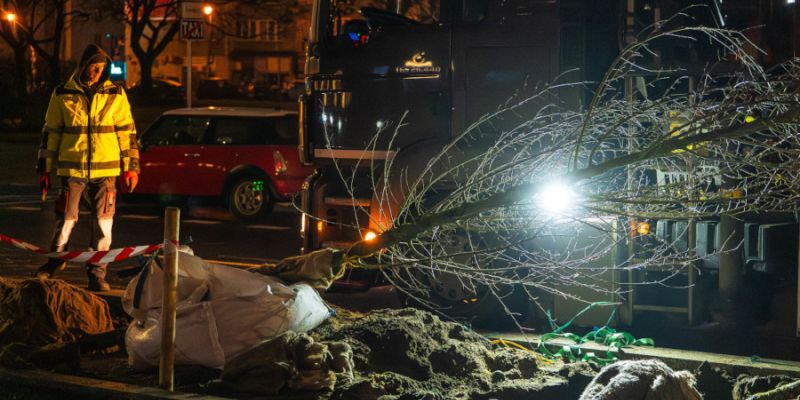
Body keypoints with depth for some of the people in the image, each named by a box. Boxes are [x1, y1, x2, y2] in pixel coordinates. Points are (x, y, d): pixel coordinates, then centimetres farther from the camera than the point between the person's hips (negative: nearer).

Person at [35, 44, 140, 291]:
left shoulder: (115, 95, 3)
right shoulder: (63, 95, 3)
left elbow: (127, 131, 7)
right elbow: (51, 132, 8)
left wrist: (131, 167, 4)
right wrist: (44, 168, 7)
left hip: (105, 169, 0)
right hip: (72, 169, 0)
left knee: (103, 223, 0)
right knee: (66, 219, 4)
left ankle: (97, 273, 10)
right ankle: (56, 260, 28)